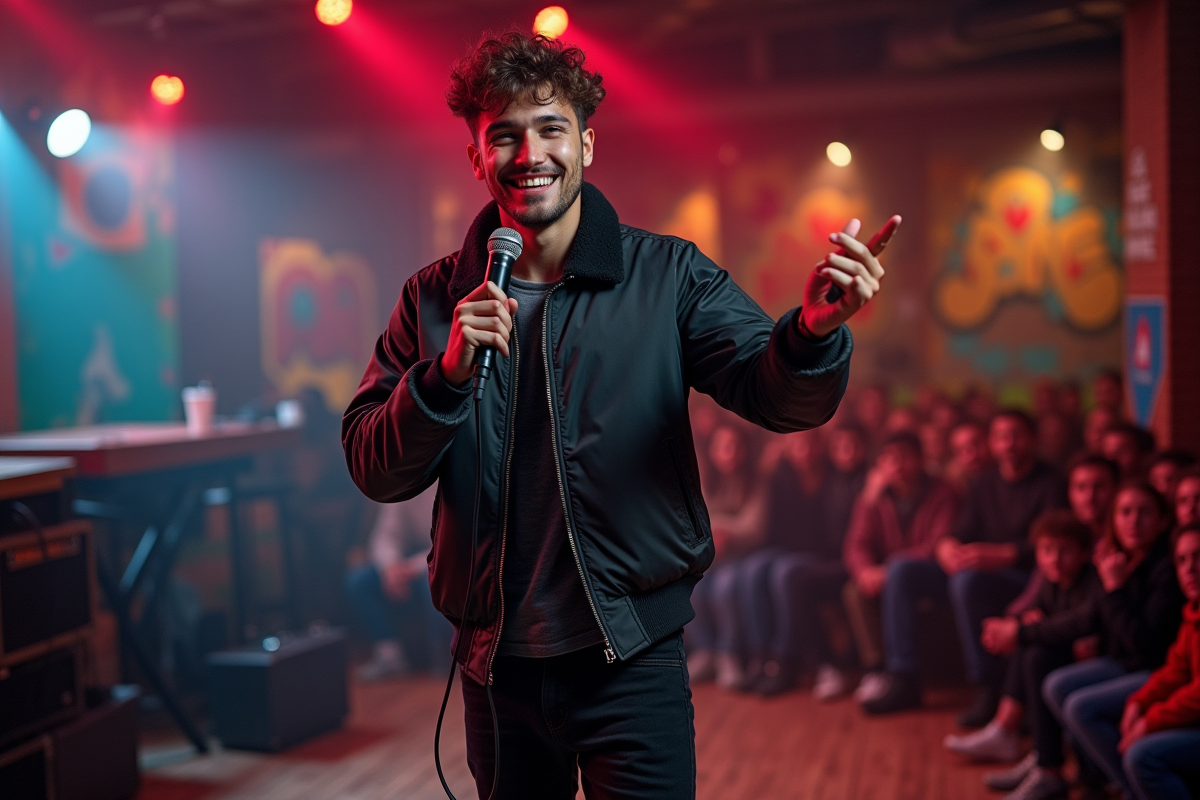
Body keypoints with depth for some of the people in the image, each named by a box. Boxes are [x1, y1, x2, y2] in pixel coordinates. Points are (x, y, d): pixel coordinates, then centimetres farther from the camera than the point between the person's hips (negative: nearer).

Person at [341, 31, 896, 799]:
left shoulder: (666, 275, -3)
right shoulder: (436, 299, 1)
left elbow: (777, 393, -15)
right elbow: (374, 470, -4)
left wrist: (813, 329, -37)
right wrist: (447, 371, -22)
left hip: (633, 657, -2)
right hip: (498, 663, 3)